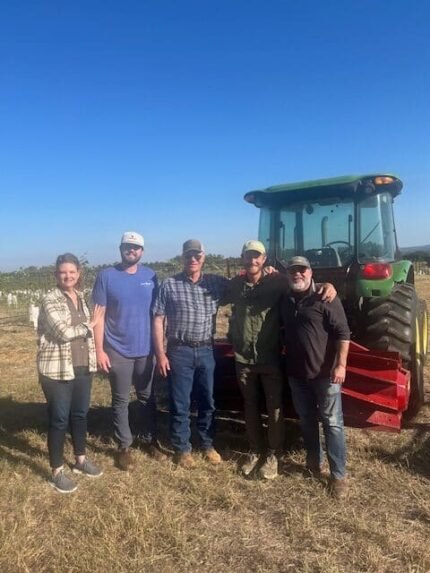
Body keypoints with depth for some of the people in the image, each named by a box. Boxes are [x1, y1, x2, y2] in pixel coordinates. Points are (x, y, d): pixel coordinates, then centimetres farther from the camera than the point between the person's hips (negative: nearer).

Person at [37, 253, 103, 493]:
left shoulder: (81, 298, 9)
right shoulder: (50, 300, -13)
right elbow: (64, 332, -22)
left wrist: (94, 357, 14)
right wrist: (89, 325, -8)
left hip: (83, 367, 7)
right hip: (58, 370, -6)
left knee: (80, 414, 17)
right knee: (59, 419, 5)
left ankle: (81, 460, 35)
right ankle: (57, 471, 20)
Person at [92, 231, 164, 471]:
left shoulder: (150, 276, 2)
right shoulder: (107, 276, -7)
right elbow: (99, 315, -7)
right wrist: (99, 350, -11)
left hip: (146, 350, 3)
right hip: (118, 351, -2)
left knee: (147, 397, 15)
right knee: (120, 400, 9)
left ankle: (150, 440, 32)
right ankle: (124, 447, 24)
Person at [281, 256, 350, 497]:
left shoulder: (325, 298, -11)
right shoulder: (286, 300, 7)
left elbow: (343, 333, -14)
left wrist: (341, 364, -20)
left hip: (325, 372, -6)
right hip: (297, 373, 6)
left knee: (332, 423, 4)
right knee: (306, 421, 18)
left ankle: (338, 474, 14)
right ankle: (314, 460, 37)